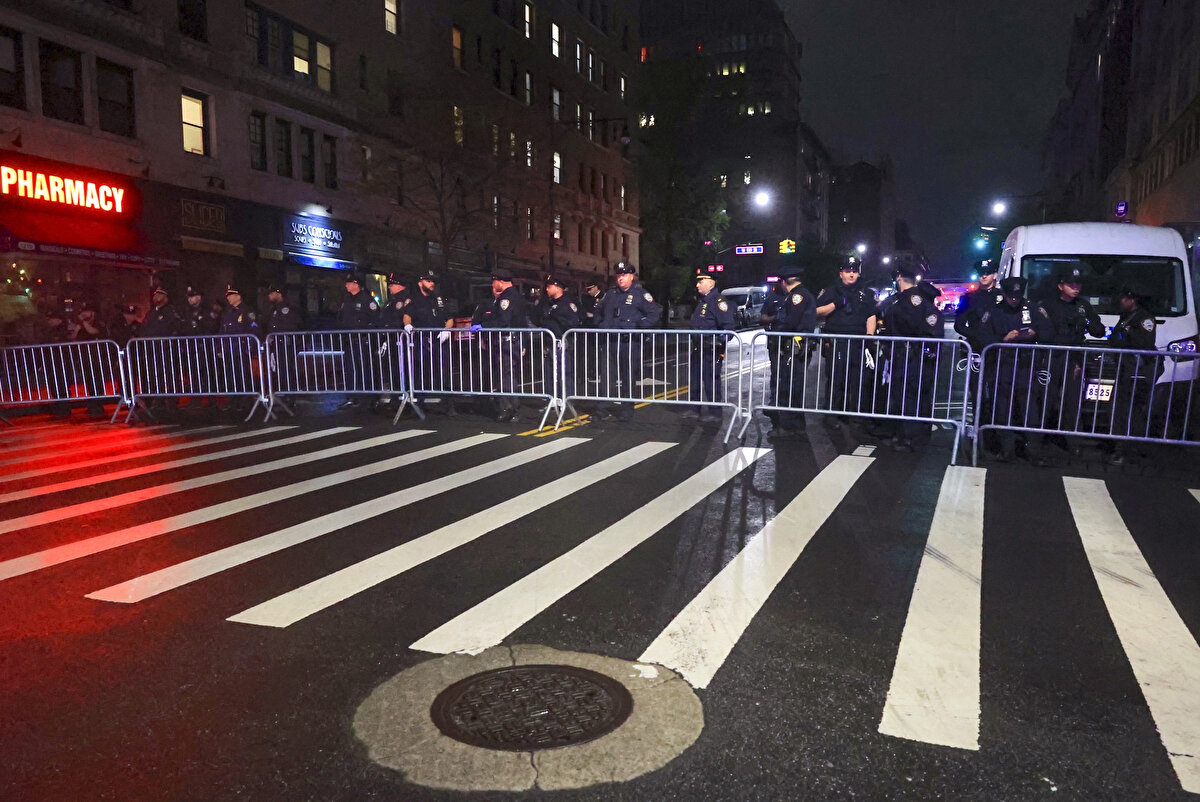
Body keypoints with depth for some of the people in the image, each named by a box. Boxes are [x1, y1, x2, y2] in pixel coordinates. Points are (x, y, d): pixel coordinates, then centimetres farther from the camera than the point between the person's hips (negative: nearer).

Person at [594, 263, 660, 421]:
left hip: (630, 342, -5)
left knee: (629, 377, 2)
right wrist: (600, 325, 16)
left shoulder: (640, 294, -2)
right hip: (610, 341, 5)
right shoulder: (610, 294, 15)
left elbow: (655, 313, -7)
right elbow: (598, 310, 31)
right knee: (608, 375, 6)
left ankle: (626, 409, 11)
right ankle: (603, 407, 12)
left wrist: (639, 326, -13)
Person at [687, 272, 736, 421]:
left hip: (711, 349, -10)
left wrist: (719, 343, -24)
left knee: (711, 380, -3)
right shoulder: (702, 301, 17)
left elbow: (728, 326, -21)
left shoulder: (719, 301, -14)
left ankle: (715, 412, 6)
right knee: (694, 379, 15)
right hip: (698, 348, 10)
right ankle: (696, 408, 27)